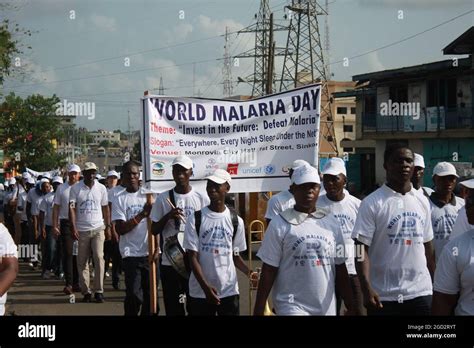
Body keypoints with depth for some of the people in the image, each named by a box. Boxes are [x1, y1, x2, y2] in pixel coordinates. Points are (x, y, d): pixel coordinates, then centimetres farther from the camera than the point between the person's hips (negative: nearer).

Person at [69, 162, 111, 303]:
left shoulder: (101, 188, 7)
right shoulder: (75, 188, 0)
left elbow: (105, 208, 11)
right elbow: (72, 208, -3)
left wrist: (108, 227, 6)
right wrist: (73, 227, -12)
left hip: (98, 229, 1)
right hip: (82, 230, -1)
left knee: (99, 258, -8)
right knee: (82, 262, 2)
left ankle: (99, 291, -4)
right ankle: (86, 291, 9)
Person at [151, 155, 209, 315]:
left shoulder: (201, 198, 0)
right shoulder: (163, 198, 1)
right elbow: (154, 230, 4)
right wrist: (167, 216, -13)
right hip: (169, 262, 1)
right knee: (173, 308, 7)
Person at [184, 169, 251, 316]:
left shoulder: (236, 221, 4)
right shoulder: (195, 219, -3)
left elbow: (235, 256, 10)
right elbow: (193, 257, -6)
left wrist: (249, 272, -11)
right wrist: (205, 286, -18)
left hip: (229, 291, 2)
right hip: (200, 292, -1)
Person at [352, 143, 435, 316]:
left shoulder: (422, 201, 9)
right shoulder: (372, 203, -7)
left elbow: (427, 245, 15)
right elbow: (362, 248, -10)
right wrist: (367, 289, -20)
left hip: (421, 291, 4)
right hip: (384, 295, -4)